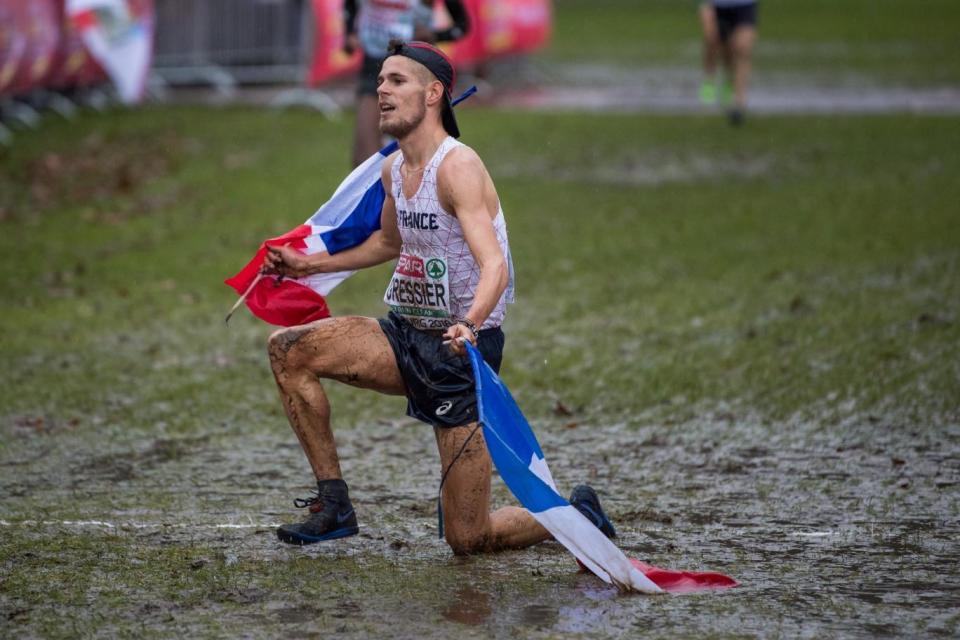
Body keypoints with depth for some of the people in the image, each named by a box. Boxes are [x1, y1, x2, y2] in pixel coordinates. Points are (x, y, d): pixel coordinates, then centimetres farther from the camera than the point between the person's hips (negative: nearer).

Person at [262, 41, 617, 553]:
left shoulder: (457, 166, -18)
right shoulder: (393, 169, 7)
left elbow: (495, 268, -30)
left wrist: (470, 325, -49)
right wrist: (309, 265, 29)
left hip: (461, 353, -8)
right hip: (406, 337, 8)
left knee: (467, 539, -8)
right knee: (288, 350, -10)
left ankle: (574, 513, 22)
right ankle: (333, 504, -2)